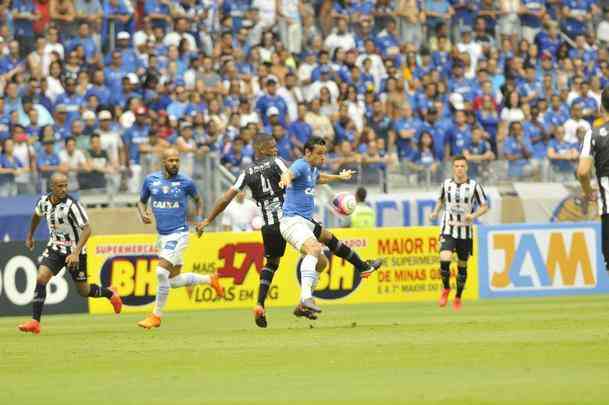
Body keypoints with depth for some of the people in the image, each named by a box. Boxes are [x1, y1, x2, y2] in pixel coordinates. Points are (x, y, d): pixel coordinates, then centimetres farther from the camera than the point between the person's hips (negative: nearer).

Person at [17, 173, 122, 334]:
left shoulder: (72, 205, -24)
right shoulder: (44, 201, -5)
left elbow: (87, 229, -26)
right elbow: (37, 215, 19)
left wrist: (76, 253, -34)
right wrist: (30, 236, 30)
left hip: (74, 250, -4)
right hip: (55, 248, 4)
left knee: (83, 290, 7)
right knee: (41, 278, -17)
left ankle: (110, 293, 39)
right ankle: (35, 322, -16)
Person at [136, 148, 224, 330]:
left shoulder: (186, 182, -6)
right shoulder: (151, 180, 1)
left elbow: (198, 200, 13)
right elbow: (142, 201, 15)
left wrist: (199, 220, 1)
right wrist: (143, 214, -6)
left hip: (178, 233, -5)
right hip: (162, 234, 5)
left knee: (162, 272, -18)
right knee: (174, 280, 11)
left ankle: (156, 316, -5)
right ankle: (210, 279, 36)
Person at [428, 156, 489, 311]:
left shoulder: (474, 186, -5)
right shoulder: (446, 184, 2)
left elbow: (485, 206, -1)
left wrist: (473, 215, -19)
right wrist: (436, 212, 3)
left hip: (465, 231, 0)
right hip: (448, 230, 0)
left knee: (462, 266, 9)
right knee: (444, 260, -20)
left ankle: (458, 298, 27)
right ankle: (446, 288, 6)